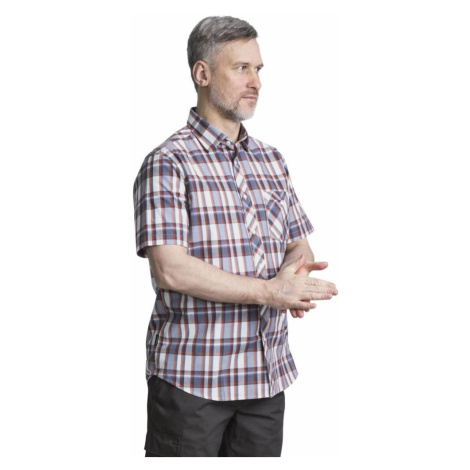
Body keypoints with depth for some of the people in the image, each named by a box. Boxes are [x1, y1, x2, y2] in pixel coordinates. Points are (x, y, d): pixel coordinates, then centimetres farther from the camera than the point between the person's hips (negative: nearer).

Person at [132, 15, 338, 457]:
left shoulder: (271, 159, 13)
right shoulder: (168, 163, -9)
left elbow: (298, 244, 16)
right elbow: (170, 269, -19)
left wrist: (296, 275, -9)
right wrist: (268, 291, -18)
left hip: (267, 372, 6)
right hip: (190, 377, -6)